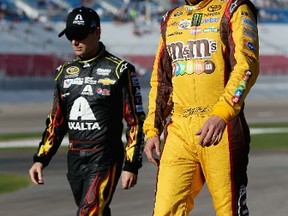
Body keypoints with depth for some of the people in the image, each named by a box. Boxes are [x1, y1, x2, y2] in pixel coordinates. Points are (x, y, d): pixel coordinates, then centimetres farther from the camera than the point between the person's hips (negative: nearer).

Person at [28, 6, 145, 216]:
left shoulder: (120, 70, -5)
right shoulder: (65, 72, 12)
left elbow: (135, 122, -6)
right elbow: (56, 122, 19)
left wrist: (131, 165, -10)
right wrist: (40, 159, 10)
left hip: (105, 159, -6)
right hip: (75, 159, 6)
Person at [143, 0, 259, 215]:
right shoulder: (171, 20, 21)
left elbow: (247, 66, -13)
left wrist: (221, 114, -26)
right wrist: (152, 129, 14)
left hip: (221, 128, -5)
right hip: (178, 129, 5)